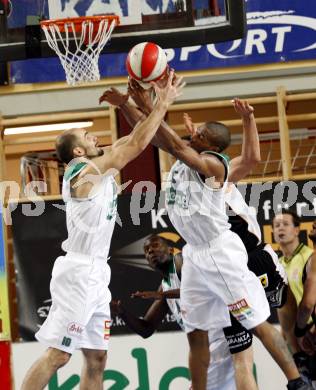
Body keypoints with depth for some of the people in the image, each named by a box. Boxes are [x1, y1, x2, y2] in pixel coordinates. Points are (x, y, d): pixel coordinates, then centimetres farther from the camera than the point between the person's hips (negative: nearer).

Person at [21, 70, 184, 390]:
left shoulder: (96, 169, 13)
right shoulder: (86, 171, -12)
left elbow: (131, 141, 21)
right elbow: (137, 144, -12)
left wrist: (153, 105, 13)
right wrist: (163, 104, -5)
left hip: (95, 273, 10)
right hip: (79, 271, -10)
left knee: (96, 358, 8)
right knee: (57, 355, -11)